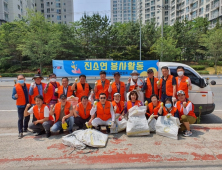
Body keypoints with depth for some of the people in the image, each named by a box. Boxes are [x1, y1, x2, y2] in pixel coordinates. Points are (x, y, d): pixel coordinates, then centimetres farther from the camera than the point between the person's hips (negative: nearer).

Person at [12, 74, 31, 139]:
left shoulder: (28, 86, 2)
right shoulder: (15, 87, -7)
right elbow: (13, 97, -6)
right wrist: (15, 97, -27)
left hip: (27, 104, 4)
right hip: (20, 105, -4)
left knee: (27, 117, 15)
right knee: (20, 119, -2)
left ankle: (25, 128, 35)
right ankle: (20, 132, 5)